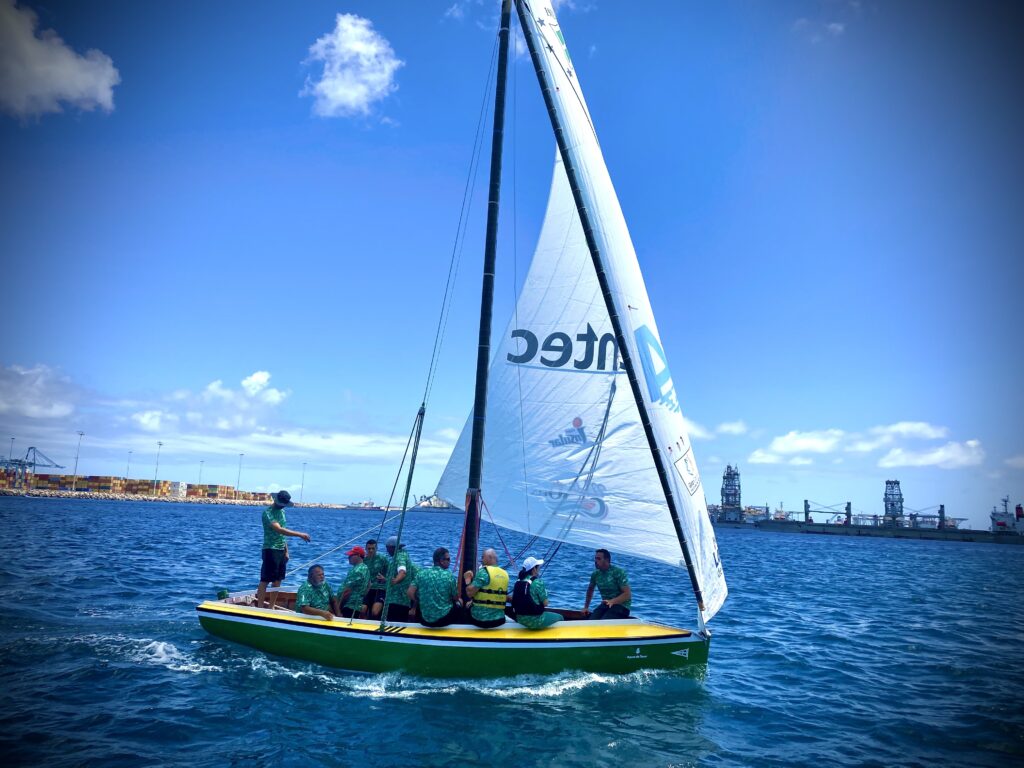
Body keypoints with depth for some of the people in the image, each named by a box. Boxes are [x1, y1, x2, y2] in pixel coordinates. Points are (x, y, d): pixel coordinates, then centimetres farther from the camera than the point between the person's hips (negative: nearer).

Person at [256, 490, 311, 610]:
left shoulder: (282, 511, 12)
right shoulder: (268, 512, -15)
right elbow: (279, 530, -28)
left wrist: (286, 550, 15)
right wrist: (300, 535, -31)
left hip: (281, 550, 8)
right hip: (270, 550, -8)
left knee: (277, 580, 10)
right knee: (265, 580, -6)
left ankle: (271, 607, 16)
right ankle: (259, 608, -3)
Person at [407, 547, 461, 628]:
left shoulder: (421, 574, -2)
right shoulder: (449, 575, -8)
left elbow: (410, 593, -5)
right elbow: (456, 598, 0)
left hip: (425, 621, 2)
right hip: (444, 619, -2)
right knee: (459, 607, 27)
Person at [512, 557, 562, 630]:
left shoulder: (518, 583, 0)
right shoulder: (538, 583, -19)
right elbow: (545, 603, -14)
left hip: (520, 620, 7)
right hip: (535, 621, -7)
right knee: (559, 617, 17)